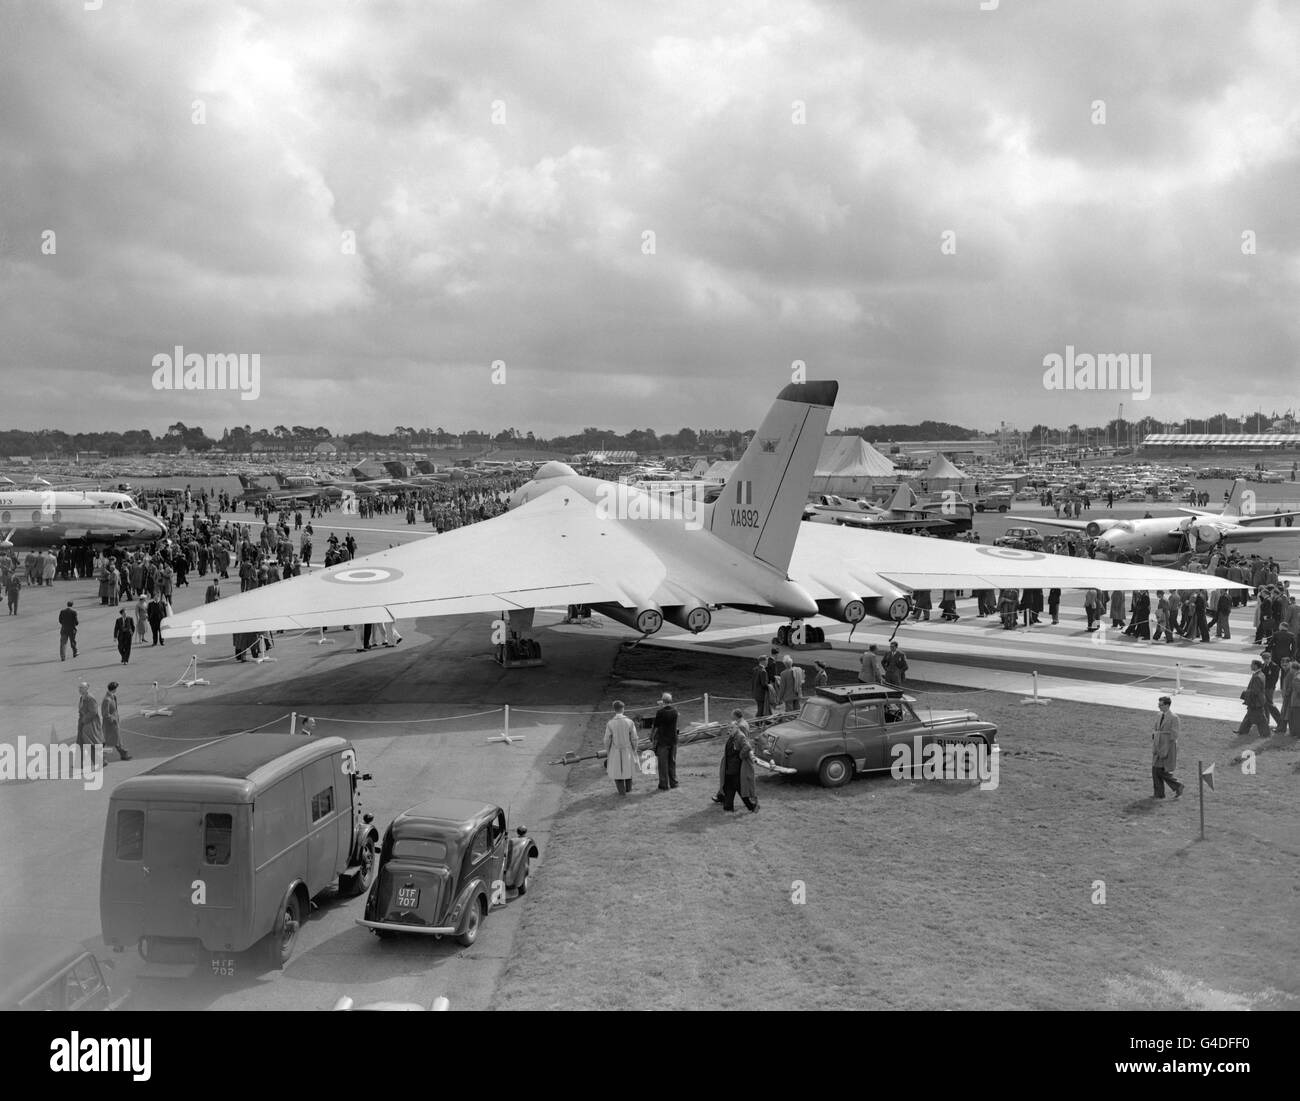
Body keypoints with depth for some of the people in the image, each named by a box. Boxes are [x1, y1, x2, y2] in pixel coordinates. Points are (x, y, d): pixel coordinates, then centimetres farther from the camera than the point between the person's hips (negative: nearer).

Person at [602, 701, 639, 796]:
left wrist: (607, 753, 4)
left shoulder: (610, 723, -16)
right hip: (627, 750, 2)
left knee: (617, 771, 16)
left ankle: (622, 790, 17)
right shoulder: (630, 722, -14)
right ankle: (628, 788, 38)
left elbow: (607, 740, -10)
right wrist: (634, 751, 6)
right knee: (627, 769, 25)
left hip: (615, 751, -2)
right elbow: (634, 739, -9)